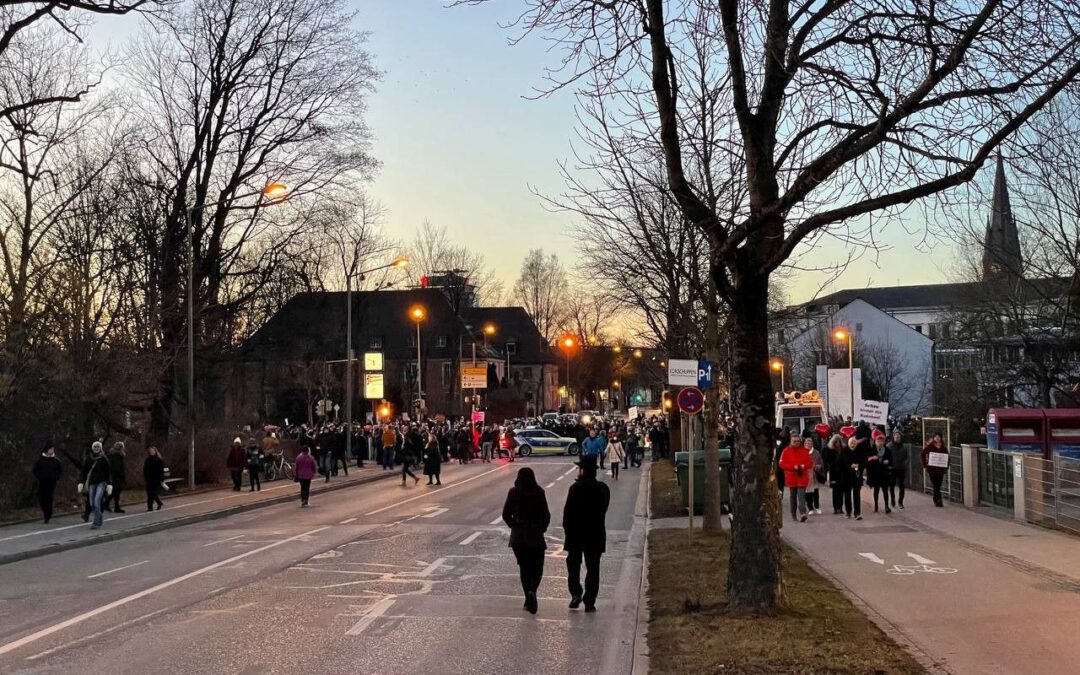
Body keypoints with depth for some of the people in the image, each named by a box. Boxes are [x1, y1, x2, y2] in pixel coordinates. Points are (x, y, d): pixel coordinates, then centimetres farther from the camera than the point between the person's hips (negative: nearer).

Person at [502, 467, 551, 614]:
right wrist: (542, 528, 8)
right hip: (535, 536, -2)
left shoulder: (513, 493, -4)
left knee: (524, 568, 13)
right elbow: (546, 515, -8)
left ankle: (529, 600, 11)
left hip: (518, 536, 2)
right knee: (537, 568, 8)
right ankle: (532, 591, -19)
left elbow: (506, 515, -3)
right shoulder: (538, 493, -8)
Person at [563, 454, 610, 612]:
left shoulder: (576, 488, -14)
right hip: (596, 534, 3)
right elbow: (603, 510, 5)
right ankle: (589, 602, 6)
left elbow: (568, 511, -12)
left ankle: (576, 593, -2)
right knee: (593, 568, 7)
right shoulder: (603, 489, 0)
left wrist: (567, 529, -3)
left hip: (576, 533, -3)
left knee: (573, 564, 13)